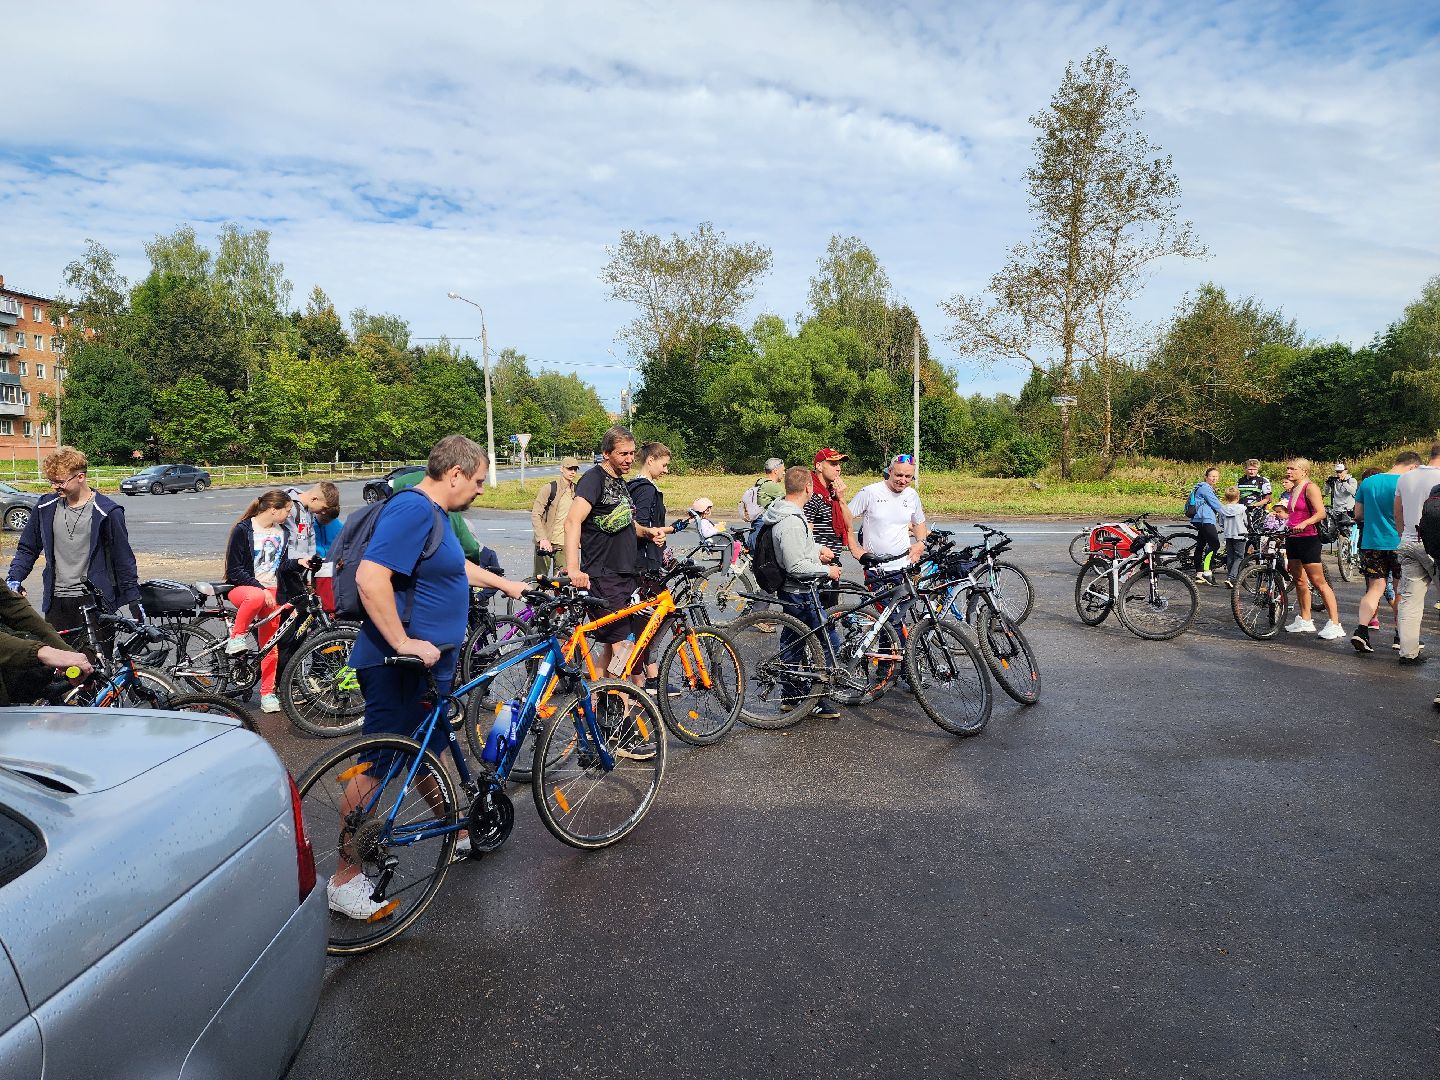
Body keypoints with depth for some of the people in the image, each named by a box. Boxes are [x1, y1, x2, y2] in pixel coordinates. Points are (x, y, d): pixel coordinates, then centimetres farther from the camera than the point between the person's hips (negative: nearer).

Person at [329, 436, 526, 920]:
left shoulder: (436, 513, 14)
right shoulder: (412, 509, -20)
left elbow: (455, 565, 33)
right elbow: (370, 577, -30)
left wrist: (503, 584, 39)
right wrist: (404, 643, -29)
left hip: (430, 660, 11)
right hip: (399, 665, -11)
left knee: (431, 753, 23)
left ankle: (457, 833, 40)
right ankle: (345, 879, 10)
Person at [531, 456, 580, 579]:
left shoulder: (577, 490, 10)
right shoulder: (550, 488, -5)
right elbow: (535, 515, -10)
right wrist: (542, 538, -20)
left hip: (566, 544, 4)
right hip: (547, 542, -3)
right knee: (541, 578, 1)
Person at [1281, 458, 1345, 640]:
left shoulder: (1310, 487, -9)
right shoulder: (1293, 490, 16)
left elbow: (1321, 513, -19)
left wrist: (1304, 523, -33)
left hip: (1307, 539, -9)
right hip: (1293, 539, 9)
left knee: (1318, 582, -9)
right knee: (1299, 580, 13)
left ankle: (1334, 624, -6)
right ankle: (1304, 620, 22)